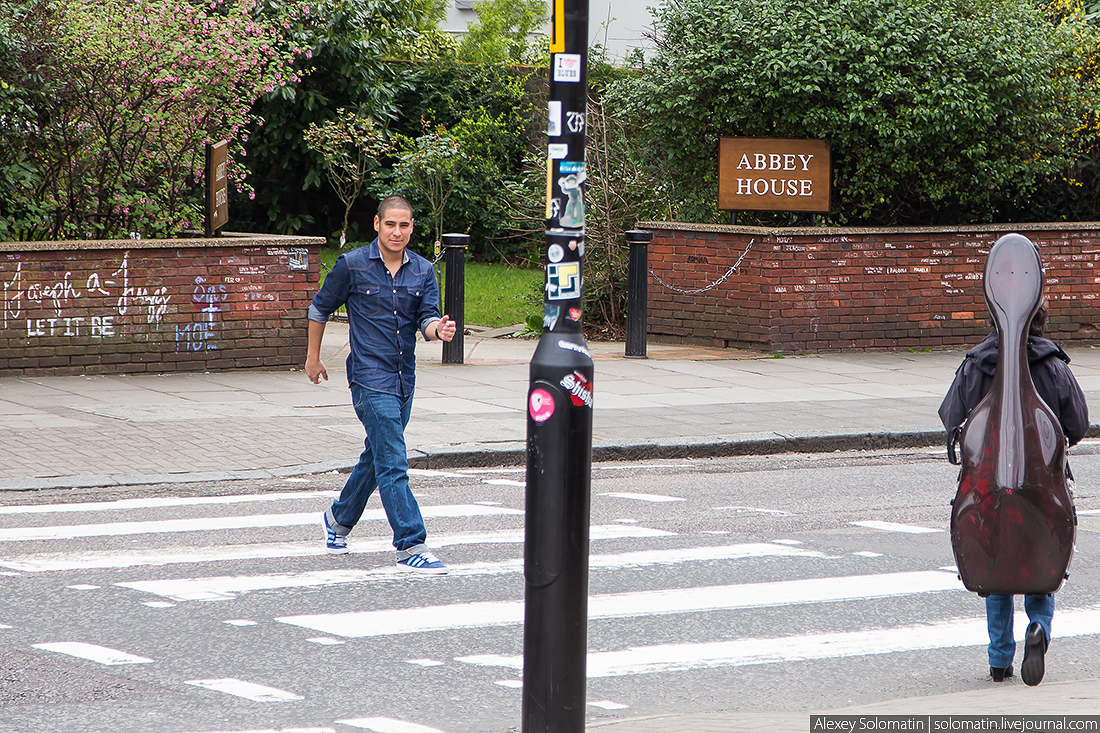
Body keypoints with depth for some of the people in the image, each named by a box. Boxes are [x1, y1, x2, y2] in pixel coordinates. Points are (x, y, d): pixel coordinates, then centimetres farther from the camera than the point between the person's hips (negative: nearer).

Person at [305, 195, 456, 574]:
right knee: (392, 464, -12)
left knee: (376, 457, 19)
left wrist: (438, 329, -24)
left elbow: (427, 319, 0)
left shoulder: (423, 271, 5)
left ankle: (339, 518, 41)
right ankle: (411, 547, -14)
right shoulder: (352, 265, -6)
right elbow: (320, 308, 7)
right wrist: (313, 357, 13)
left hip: (404, 379, 6)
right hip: (370, 378, -6)